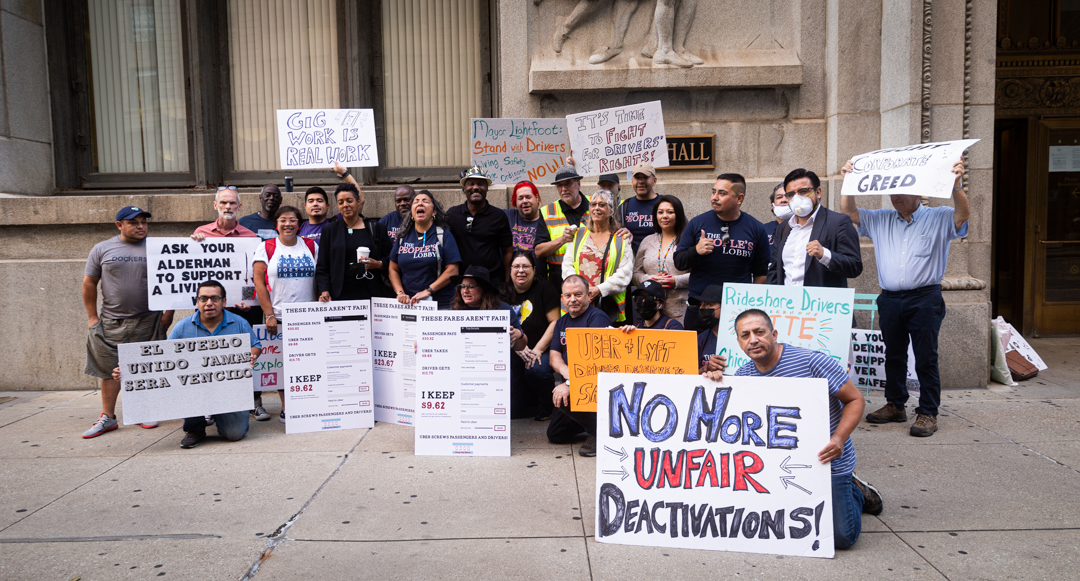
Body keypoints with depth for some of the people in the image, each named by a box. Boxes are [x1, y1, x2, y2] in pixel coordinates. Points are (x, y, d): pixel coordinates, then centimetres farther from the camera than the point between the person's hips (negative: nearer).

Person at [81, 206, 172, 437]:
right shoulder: (102, 249, 6)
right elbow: (89, 284, 9)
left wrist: (168, 313, 0)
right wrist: (92, 317, 4)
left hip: (148, 321, -1)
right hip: (111, 322, 1)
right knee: (109, 369, 4)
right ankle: (107, 418, 15)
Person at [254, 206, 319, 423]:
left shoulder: (311, 246, 10)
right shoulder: (266, 248, 4)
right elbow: (259, 283, -1)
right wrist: (269, 314, -8)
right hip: (279, 316, -2)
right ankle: (286, 408, 9)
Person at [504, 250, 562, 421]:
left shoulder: (544, 289, -2)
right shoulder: (505, 293, 9)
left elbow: (555, 322, -7)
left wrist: (538, 350, -15)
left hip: (543, 350, -4)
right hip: (514, 351, 4)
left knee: (537, 369, -32)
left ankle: (545, 408, -1)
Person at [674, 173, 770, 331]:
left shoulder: (755, 228, 3)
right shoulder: (697, 223, 2)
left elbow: (761, 272, 11)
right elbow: (678, 262, 3)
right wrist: (696, 251, -16)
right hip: (698, 307, 0)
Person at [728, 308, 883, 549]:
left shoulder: (811, 361, -17)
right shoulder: (742, 376, -1)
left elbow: (855, 399, -11)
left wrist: (838, 439, -27)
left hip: (828, 464, -4)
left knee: (841, 537, -10)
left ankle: (855, 492, 22)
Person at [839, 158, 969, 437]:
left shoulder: (938, 218, 4)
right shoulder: (880, 220, 14)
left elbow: (963, 213, -15)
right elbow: (849, 212, 10)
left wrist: (956, 184, -31)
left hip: (925, 299, -4)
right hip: (889, 299, 4)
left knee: (926, 357, -3)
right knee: (893, 355, 12)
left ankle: (928, 412, 5)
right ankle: (895, 405, 24)